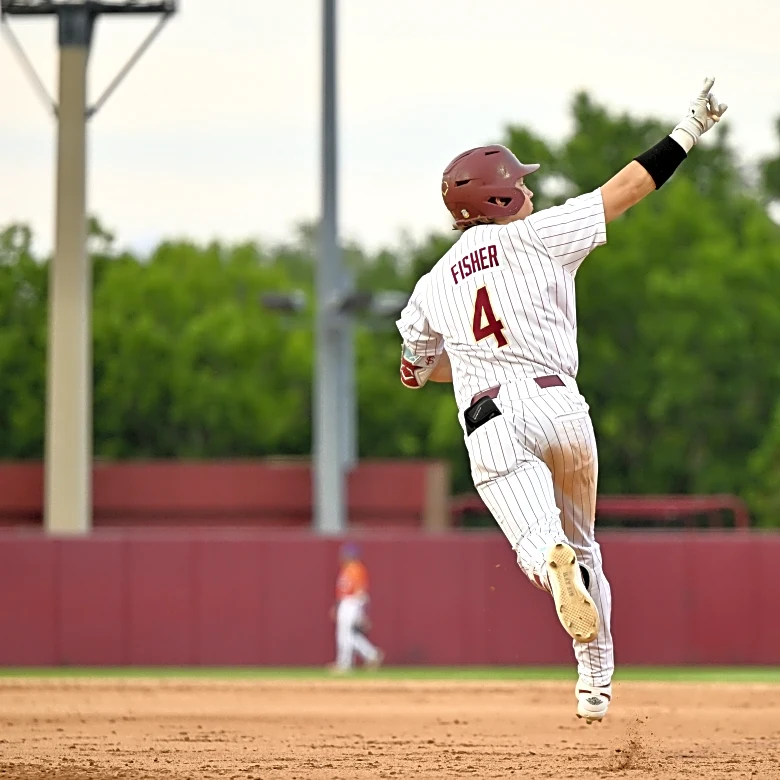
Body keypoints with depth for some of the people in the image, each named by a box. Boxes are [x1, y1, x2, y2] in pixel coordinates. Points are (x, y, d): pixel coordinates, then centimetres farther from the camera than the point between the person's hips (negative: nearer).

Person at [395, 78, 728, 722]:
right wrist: (689, 132, 12)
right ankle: (597, 683, 16)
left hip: (487, 424, 1)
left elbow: (415, 370, 29)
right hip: (554, 401, -1)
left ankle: (557, 563, -51)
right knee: (581, 544, 17)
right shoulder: (537, 236, 7)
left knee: (541, 548, -13)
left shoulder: (433, 286, 17)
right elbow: (627, 189, 5)